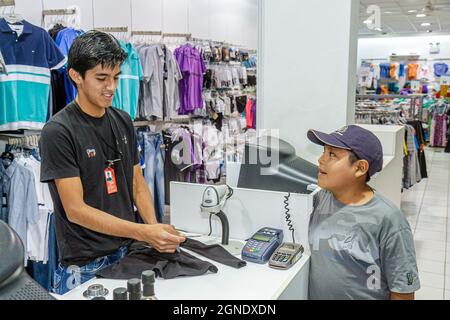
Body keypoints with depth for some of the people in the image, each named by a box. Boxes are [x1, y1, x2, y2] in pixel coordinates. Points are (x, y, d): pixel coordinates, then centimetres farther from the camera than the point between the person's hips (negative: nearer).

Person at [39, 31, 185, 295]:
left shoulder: (123, 121, 2)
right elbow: (75, 210, -18)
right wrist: (143, 232, -27)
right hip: (85, 265, -5)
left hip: (129, 253, 5)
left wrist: (155, 228, -12)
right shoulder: (57, 132, -16)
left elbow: (137, 183, 6)